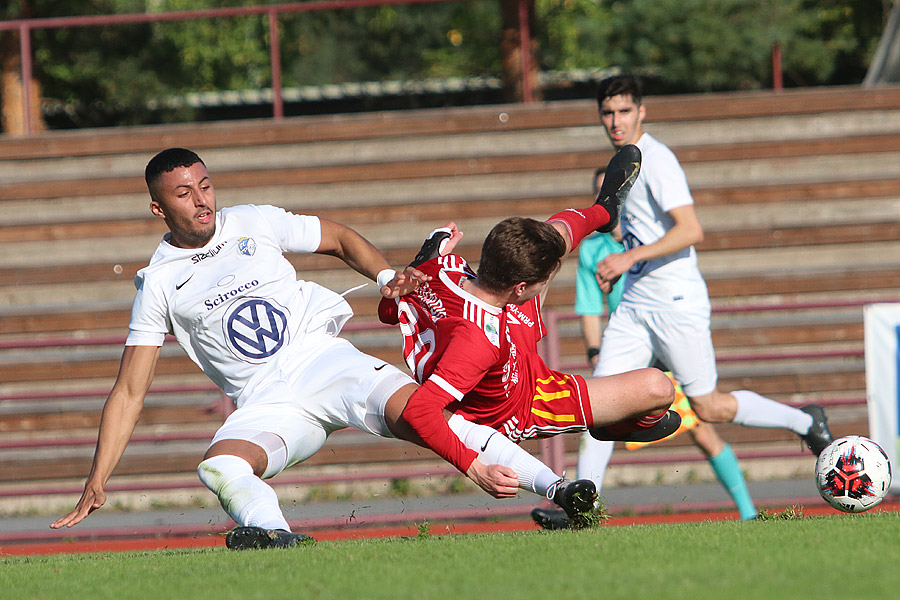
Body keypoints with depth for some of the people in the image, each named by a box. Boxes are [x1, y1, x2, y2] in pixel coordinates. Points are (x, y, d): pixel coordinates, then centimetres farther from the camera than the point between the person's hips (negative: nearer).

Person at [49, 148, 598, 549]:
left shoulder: (254, 224, 9)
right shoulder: (158, 284, 8)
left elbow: (340, 240, 21)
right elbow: (130, 391, 9)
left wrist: (387, 275, 0)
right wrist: (98, 482, 3)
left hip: (323, 359, -1)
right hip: (266, 403, 1)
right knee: (219, 466, -31)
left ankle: (554, 487, -33)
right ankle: (274, 535, -56)